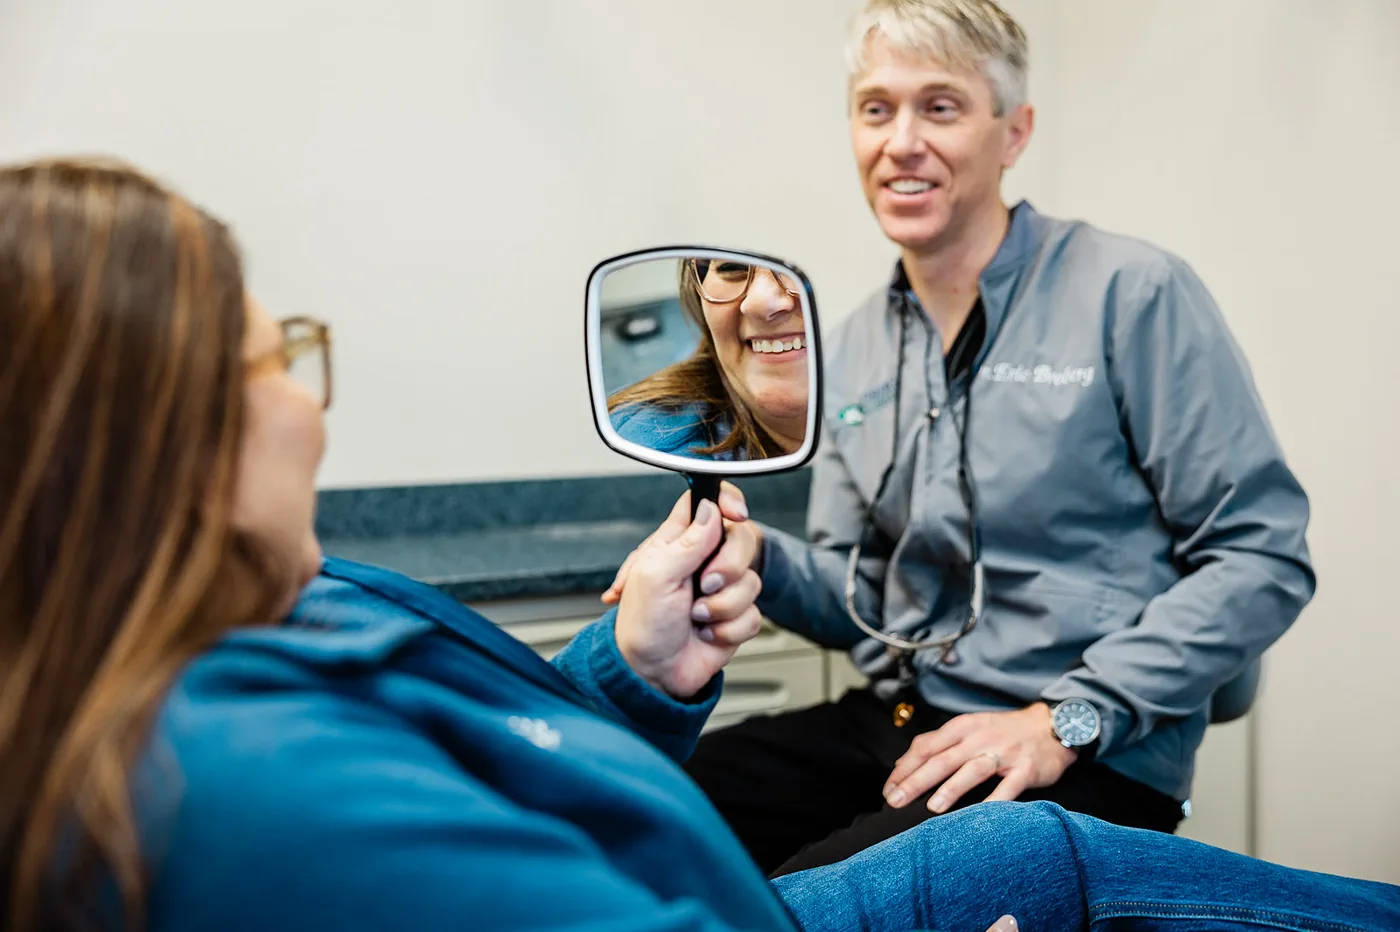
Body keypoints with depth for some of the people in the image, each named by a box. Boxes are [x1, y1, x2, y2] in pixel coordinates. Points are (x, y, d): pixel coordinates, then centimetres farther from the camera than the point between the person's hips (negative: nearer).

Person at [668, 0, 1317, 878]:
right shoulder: (853, 351, 10)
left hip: (1087, 764, -5)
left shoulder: (1131, 293, -8)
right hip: (892, 723, 5)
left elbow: (1264, 555, -9)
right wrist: (752, 556, -7)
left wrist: (1066, 720, -17)